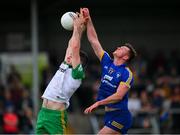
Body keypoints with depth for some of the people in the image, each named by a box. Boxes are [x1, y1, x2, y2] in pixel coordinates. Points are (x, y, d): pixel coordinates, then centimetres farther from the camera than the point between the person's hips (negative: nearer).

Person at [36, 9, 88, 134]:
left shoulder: (77, 73, -4)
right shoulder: (65, 67, 18)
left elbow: (74, 47, -10)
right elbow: (71, 45, 21)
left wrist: (77, 27, -2)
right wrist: (78, 29, 21)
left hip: (56, 114, -8)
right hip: (43, 112, 8)